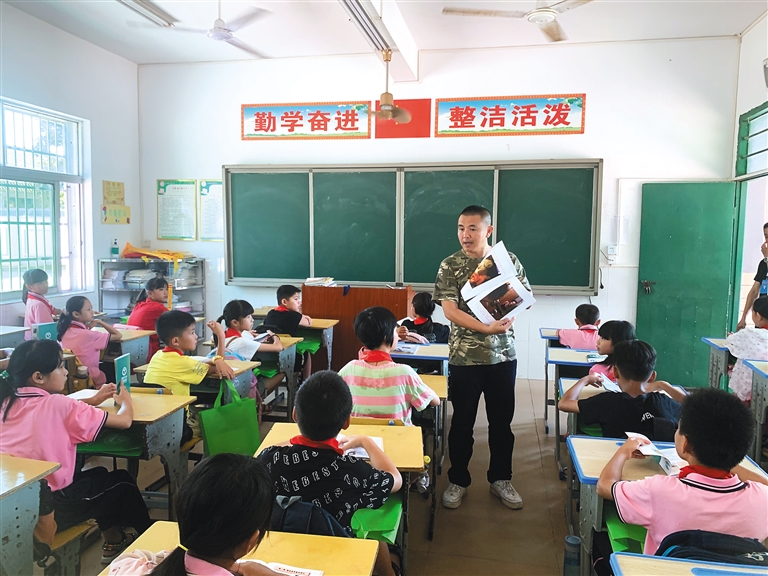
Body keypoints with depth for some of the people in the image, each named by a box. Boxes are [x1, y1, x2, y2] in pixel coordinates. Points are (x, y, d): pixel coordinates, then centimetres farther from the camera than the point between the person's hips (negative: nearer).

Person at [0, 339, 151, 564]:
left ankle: (114, 541, 39)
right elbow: (124, 421, -15)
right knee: (123, 482, 18)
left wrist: (94, 400, 18)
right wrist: (125, 401, 5)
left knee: (98, 474, 28)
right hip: (48, 508, -7)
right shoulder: (58, 404, -21)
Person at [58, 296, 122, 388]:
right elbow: (118, 336, -18)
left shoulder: (66, 331, -4)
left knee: (108, 365, 27)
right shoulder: (88, 335, -25)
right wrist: (100, 322, -9)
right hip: (91, 380, -7)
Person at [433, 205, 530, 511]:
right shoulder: (450, 265, -5)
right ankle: (458, 481, 27)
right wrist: (488, 328, -23)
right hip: (464, 356, -2)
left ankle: (501, 479, 32)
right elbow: (449, 310, -13)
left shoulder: (509, 261, 2)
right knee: (462, 422, 10)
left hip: (503, 355, 2)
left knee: (502, 421, 13)